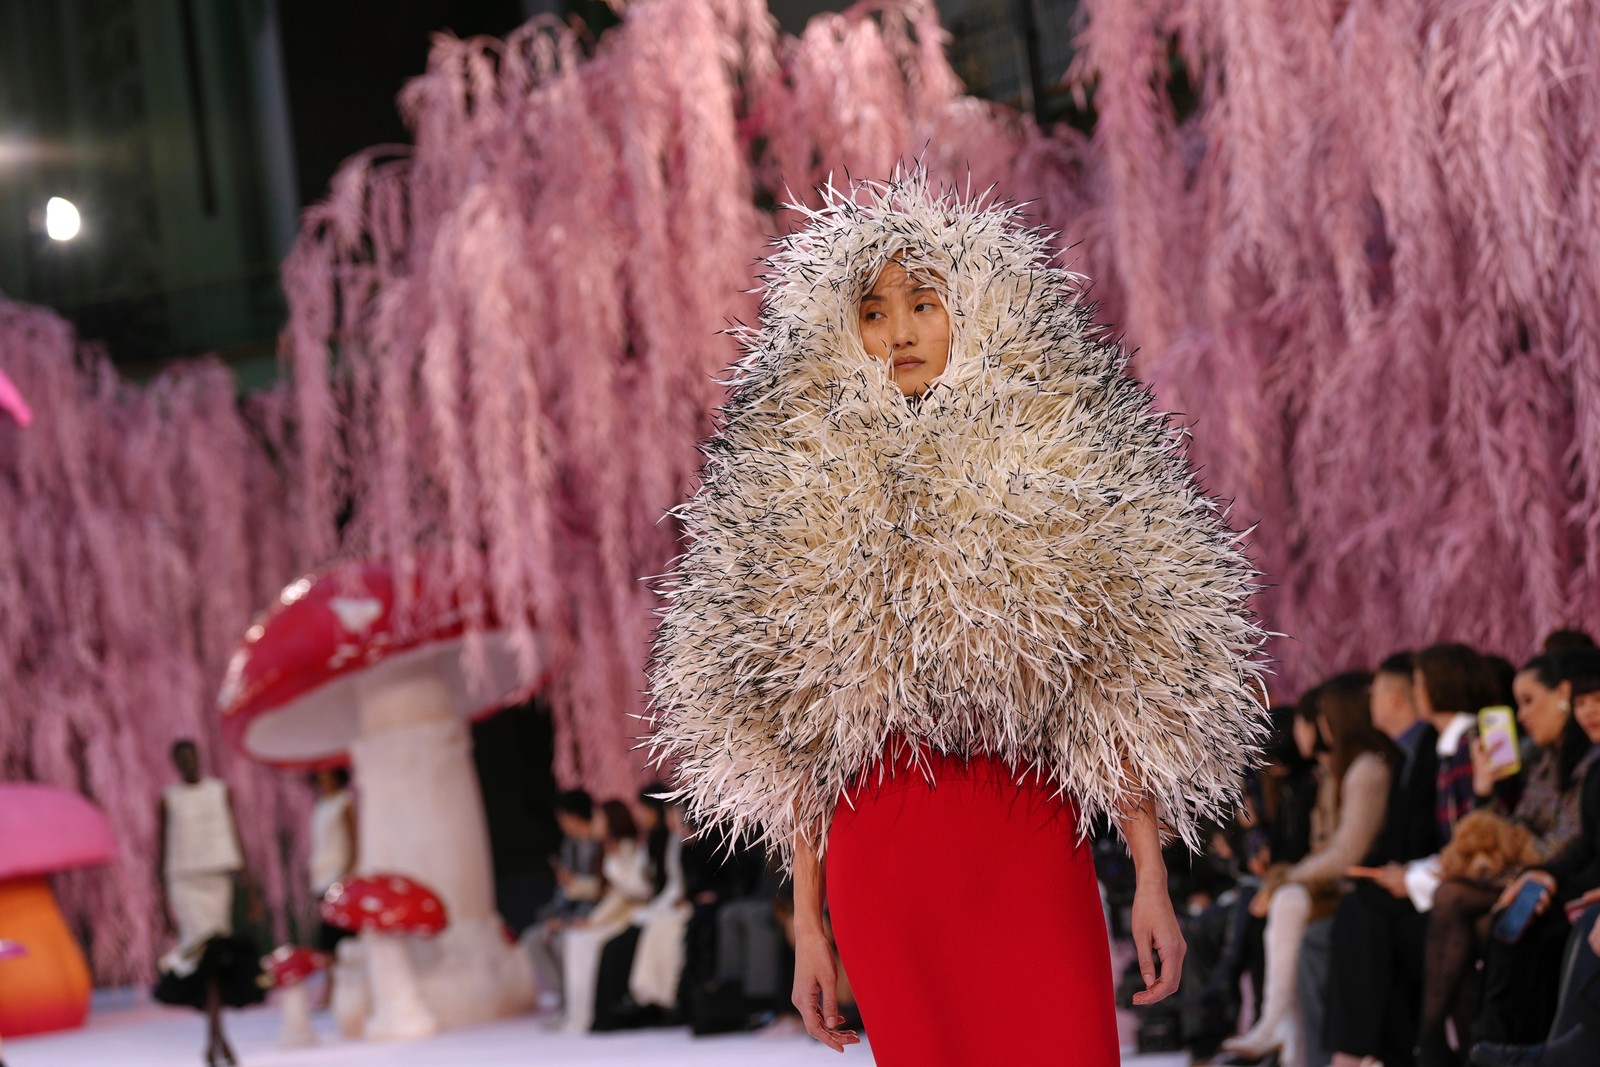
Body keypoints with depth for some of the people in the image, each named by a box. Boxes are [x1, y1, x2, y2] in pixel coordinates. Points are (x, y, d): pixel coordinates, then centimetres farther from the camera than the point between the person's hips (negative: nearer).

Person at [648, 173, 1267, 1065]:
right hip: (879, 854, 1)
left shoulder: (1056, 467, 5)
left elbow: (1122, 699, 4)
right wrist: (807, 923, 6)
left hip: (1035, 848, -1)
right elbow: (794, 735, 9)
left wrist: (1152, 881, -1)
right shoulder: (805, 494, 8)